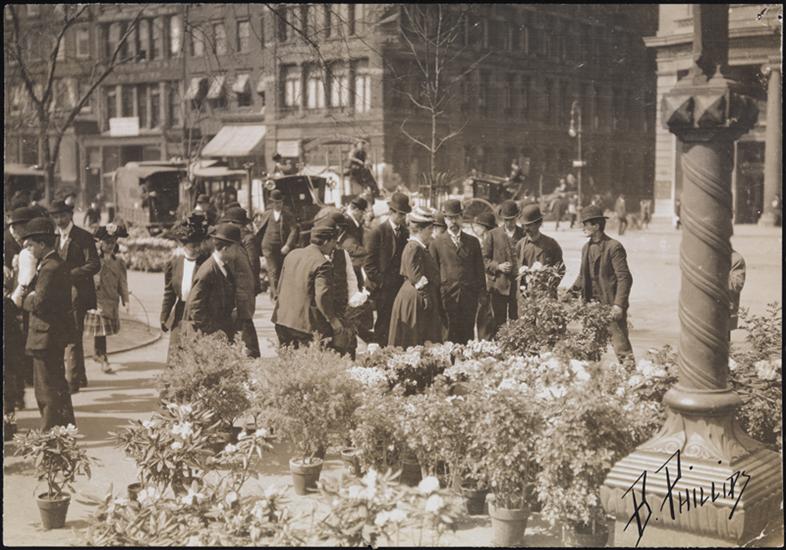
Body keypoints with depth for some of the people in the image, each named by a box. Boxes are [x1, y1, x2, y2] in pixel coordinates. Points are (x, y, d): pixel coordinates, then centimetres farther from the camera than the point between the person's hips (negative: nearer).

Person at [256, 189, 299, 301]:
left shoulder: (288, 215, 1)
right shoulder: (267, 214, 8)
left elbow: (293, 231, -8)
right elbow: (260, 232, 16)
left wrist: (288, 245, -20)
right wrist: (259, 247, 11)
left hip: (283, 249, 0)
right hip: (269, 248, 0)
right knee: (273, 272, -12)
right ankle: (275, 294, -16)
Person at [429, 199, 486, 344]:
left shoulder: (473, 242, 12)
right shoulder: (436, 244, 7)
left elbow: (479, 270, 12)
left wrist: (482, 293, 6)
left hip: (469, 297, 2)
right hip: (447, 297, -2)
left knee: (468, 335, 2)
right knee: (450, 337, -3)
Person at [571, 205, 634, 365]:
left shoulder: (614, 247, -11)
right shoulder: (586, 247, 13)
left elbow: (624, 278, -14)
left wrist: (619, 304, -20)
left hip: (611, 306, -7)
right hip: (591, 304, 8)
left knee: (620, 344, -7)